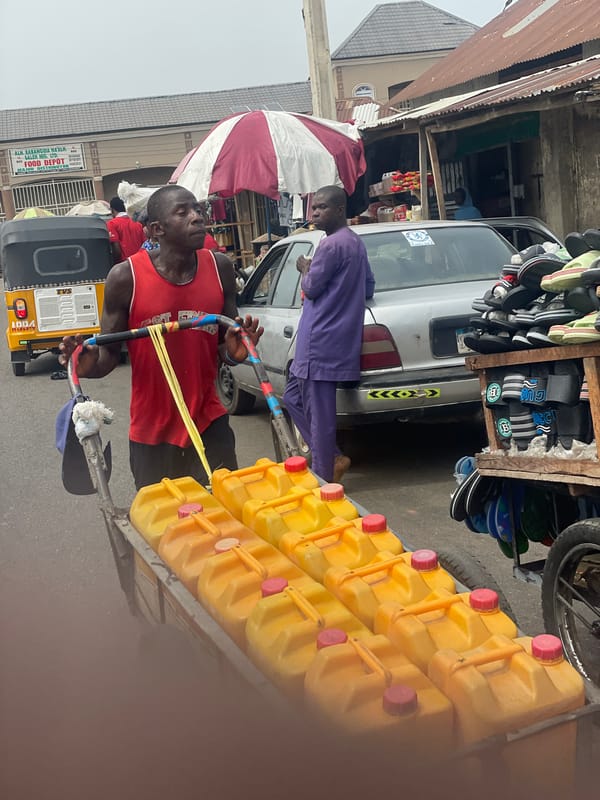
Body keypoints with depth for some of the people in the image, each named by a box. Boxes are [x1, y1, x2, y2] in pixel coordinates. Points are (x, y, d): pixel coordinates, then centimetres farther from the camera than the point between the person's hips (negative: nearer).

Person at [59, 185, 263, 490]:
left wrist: (234, 352, -15)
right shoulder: (126, 278, -12)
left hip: (210, 423, 2)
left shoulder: (219, 268, -3)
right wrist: (90, 365, -23)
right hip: (152, 432, -2)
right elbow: (109, 352, -1)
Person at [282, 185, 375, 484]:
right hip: (334, 339, 11)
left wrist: (305, 269, 6)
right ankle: (333, 459, 21)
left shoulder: (331, 245, -16)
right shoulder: (355, 242, 15)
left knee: (319, 413, -1)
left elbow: (311, 288, -12)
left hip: (322, 342, -11)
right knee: (293, 398, 19)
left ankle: (324, 477, 10)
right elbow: (368, 287, 21)